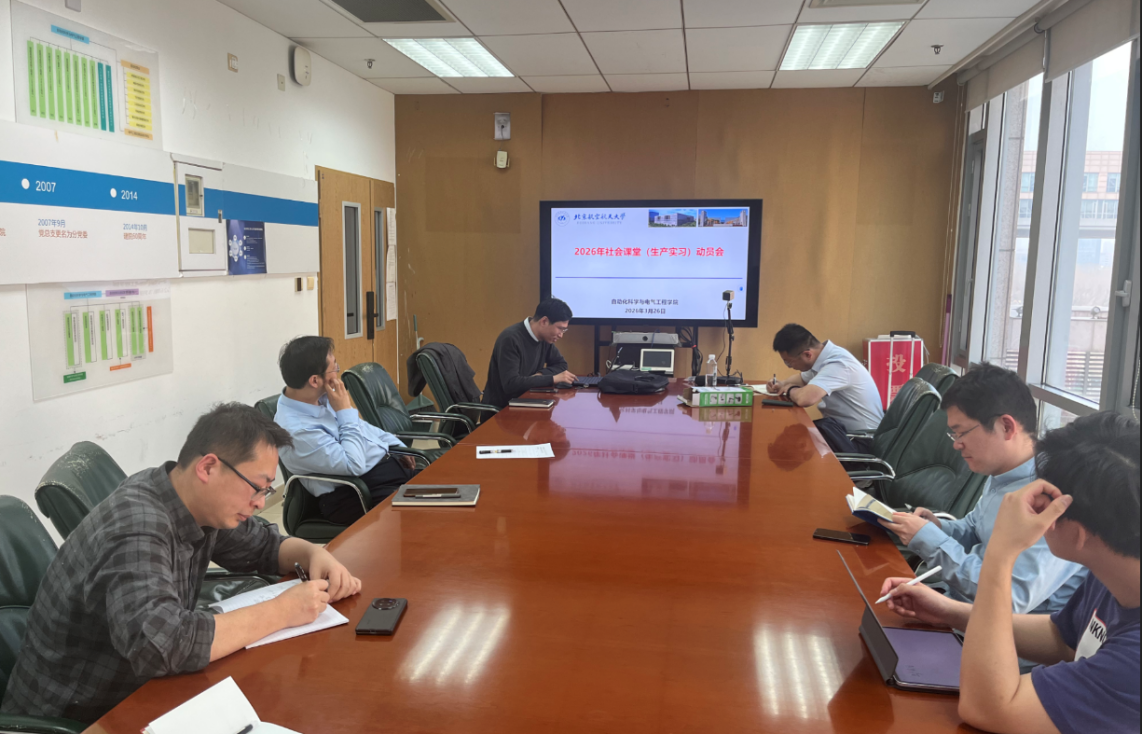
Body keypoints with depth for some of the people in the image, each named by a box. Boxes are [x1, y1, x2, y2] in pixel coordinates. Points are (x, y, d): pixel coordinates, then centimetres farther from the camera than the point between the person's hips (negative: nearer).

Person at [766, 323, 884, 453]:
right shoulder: (820, 356, 1)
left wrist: (790, 390, -18)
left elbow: (804, 399, -42)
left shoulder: (837, 364, -26)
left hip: (862, 441, -9)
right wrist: (783, 384, 2)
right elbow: (802, 378, 24)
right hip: (846, 428, 9)